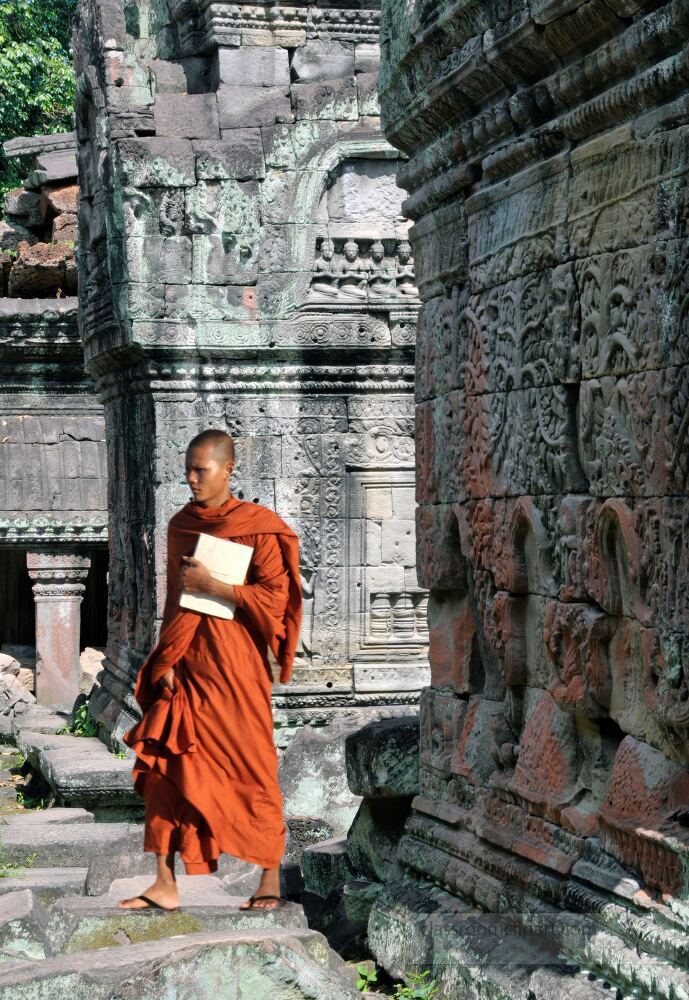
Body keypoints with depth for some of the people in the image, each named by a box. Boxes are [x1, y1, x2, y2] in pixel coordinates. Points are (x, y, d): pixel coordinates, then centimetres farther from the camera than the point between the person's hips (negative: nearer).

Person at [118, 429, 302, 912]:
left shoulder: (257, 527, -7)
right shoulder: (181, 525, 10)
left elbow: (274, 597, -12)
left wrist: (210, 586, -15)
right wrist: (166, 661, 9)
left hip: (233, 661, -5)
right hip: (184, 659, 5)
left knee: (251, 769, 1)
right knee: (167, 767, 1)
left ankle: (271, 881, 13)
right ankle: (165, 885, 6)